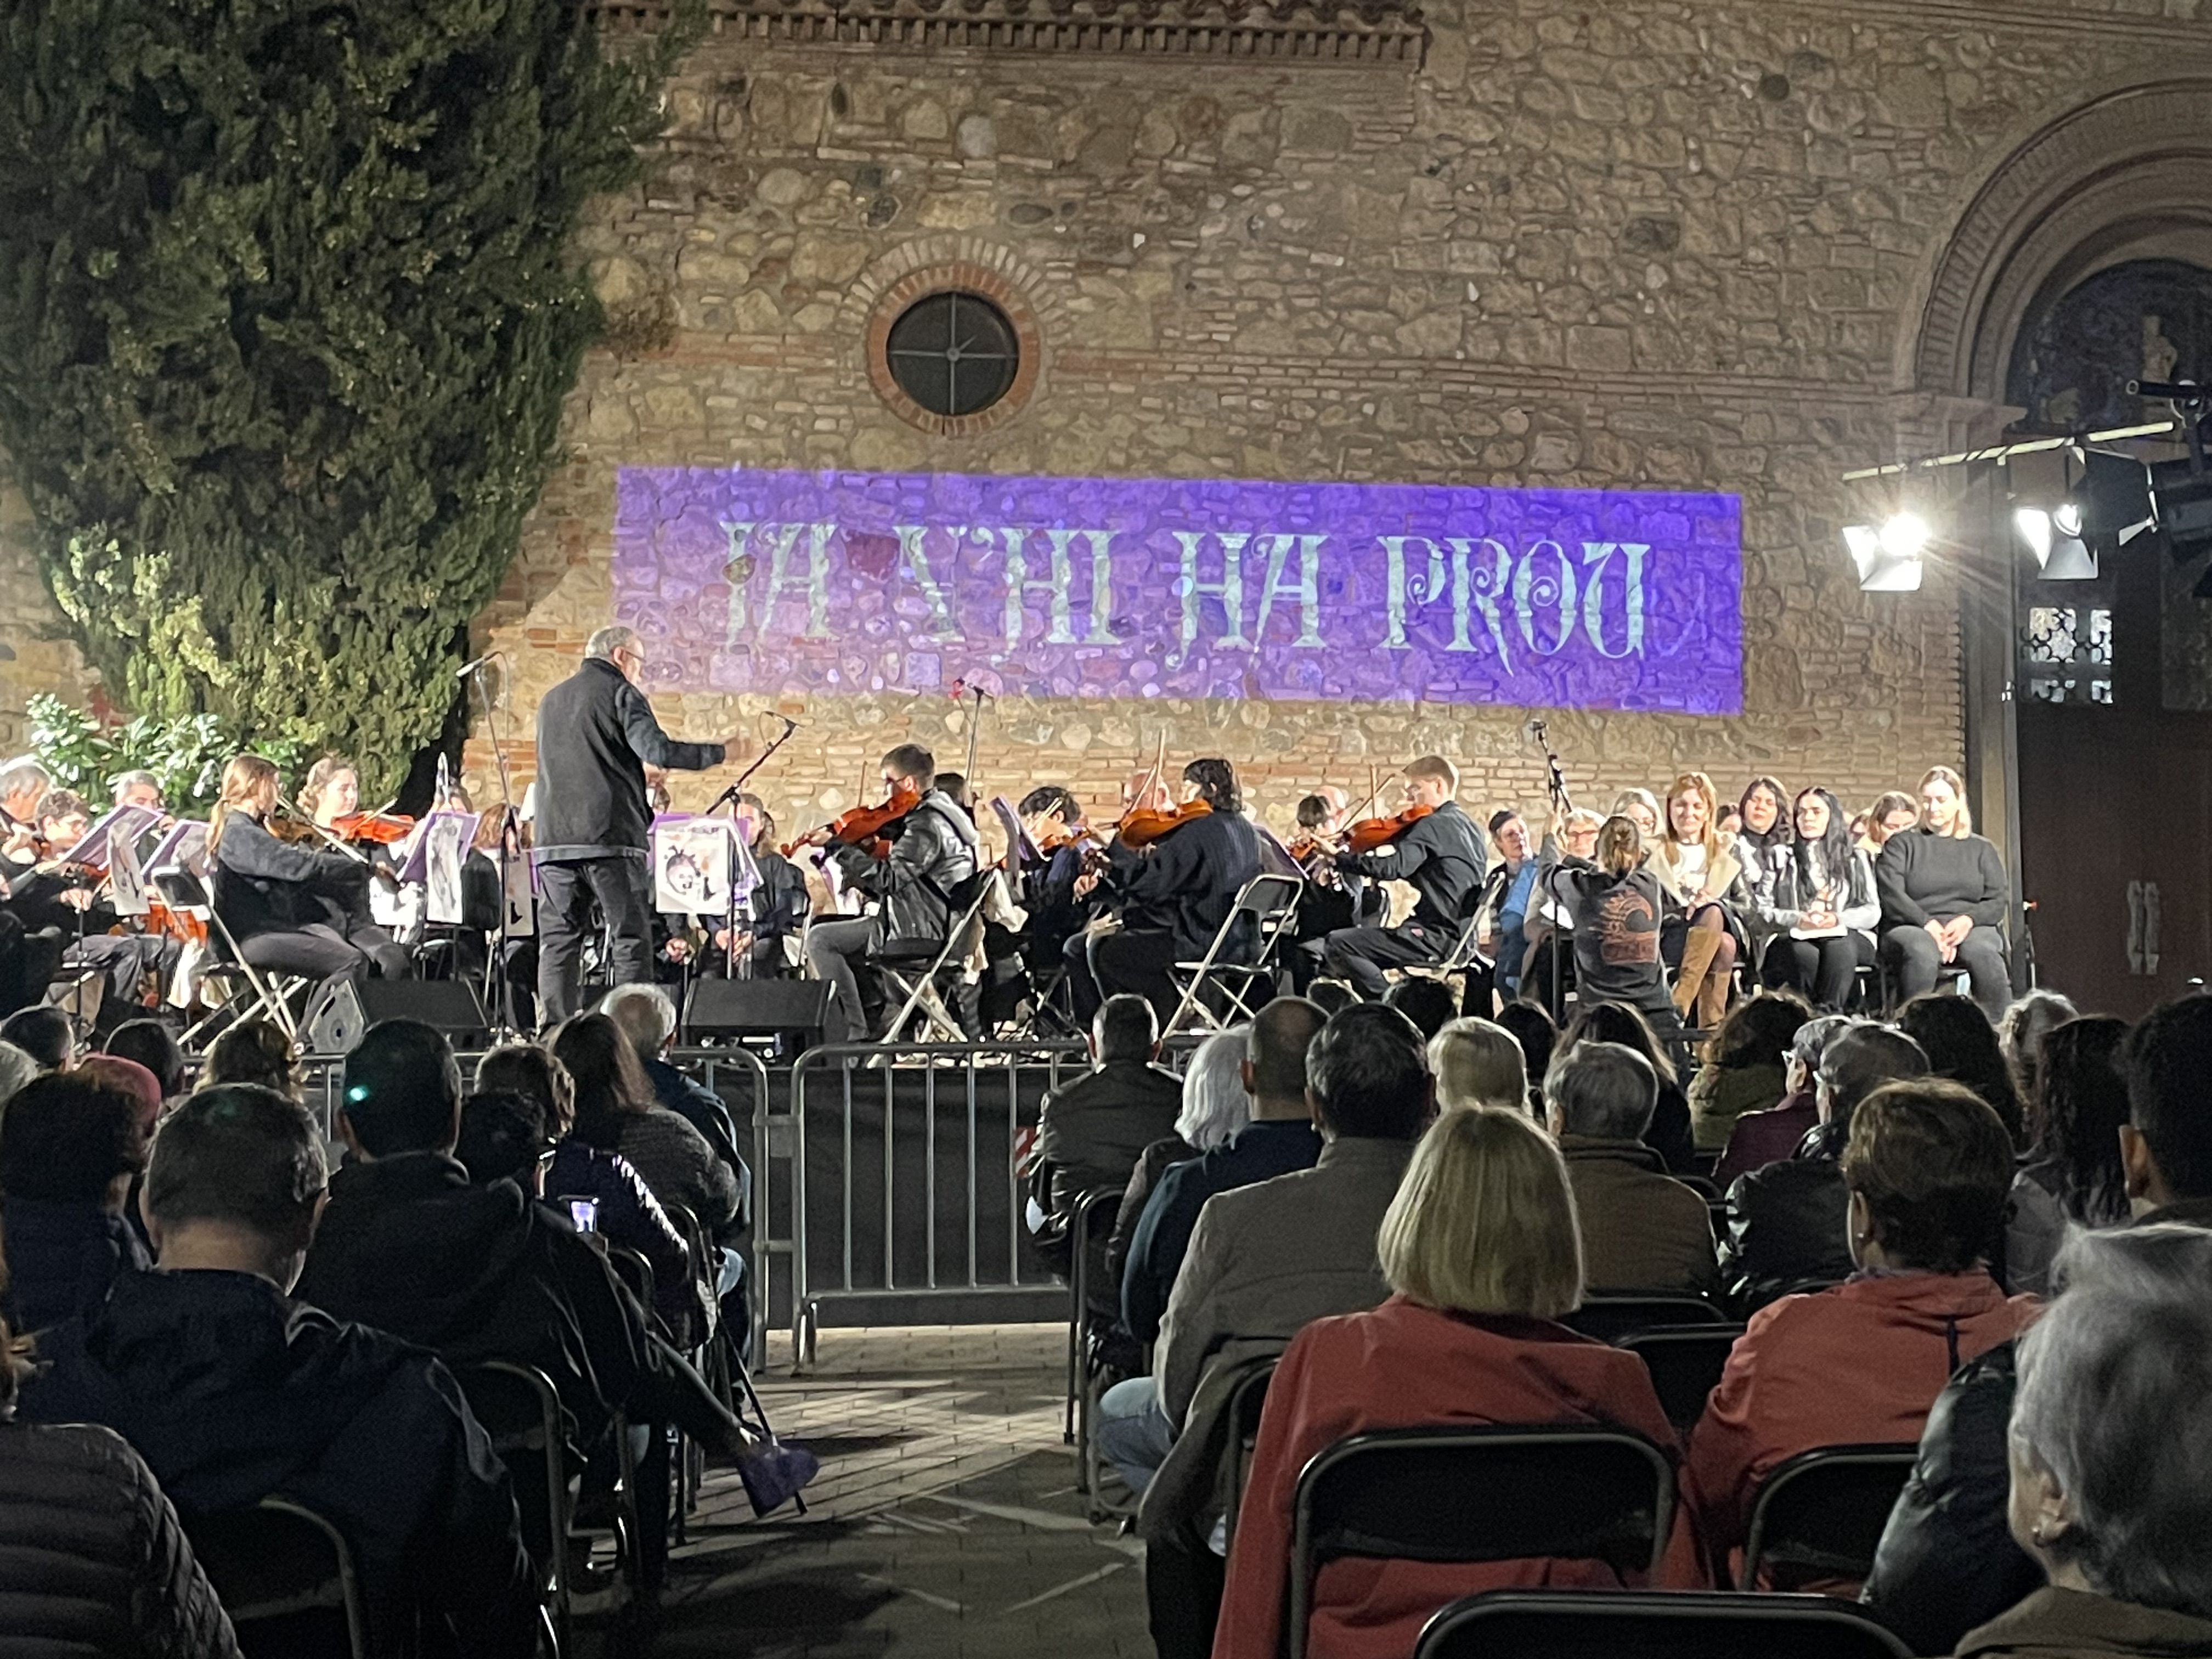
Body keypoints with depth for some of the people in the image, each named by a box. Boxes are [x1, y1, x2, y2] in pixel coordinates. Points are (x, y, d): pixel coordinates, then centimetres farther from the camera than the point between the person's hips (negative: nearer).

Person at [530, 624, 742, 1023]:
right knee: (631, 939, -1)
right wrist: (721, 752, -7)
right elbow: (656, 749, -15)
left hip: (554, 840, 6)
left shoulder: (550, 701, 21)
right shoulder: (620, 692, -1)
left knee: (558, 940, 5)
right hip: (610, 838, -6)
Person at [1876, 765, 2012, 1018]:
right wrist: (1929, 924, -14)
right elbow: (1891, 897, 1)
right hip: (1913, 928, -2)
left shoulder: (1981, 850, 23)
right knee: (1921, 955, -39)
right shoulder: (1901, 845, 17)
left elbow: (1999, 901, 12)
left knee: (1985, 955, -35)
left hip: (1971, 930, 2)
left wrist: (1968, 920, -10)